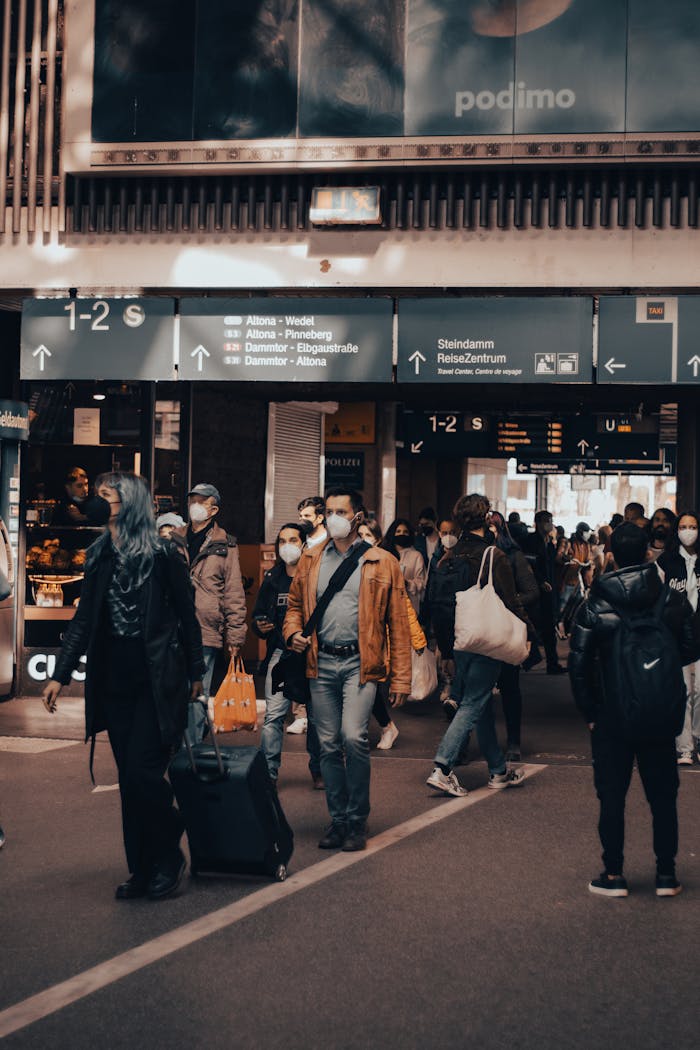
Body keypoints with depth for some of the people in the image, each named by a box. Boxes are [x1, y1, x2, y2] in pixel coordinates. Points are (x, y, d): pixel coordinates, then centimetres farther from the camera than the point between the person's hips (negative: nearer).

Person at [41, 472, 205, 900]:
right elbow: (84, 620, 12)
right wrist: (61, 674, 8)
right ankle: (142, 869, 16)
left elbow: (187, 616, -1)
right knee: (130, 779, 7)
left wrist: (196, 672, 2)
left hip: (157, 682, -5)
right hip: (115, 683, 5)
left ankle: (169, 859, 8)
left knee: (142, 771, -10)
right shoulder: (99, 556, 9)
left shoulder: (162, 555, -6)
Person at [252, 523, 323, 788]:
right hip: (280, 653, 3)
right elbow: (258, 614, 20)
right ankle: (268, 772, 0)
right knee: (273, 715, -5)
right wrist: (260, 626, -1)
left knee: (316, 715, 8)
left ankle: (318, 770, 23)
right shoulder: (271, 579, 11)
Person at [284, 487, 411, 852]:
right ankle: (338, 819, 19)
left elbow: (398, 624, 1)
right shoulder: (311, 561, 12)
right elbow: (295, 605, 21)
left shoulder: (381, 563, 2)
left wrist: (400, 679, -4)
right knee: (328, 745, 6)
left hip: (360, 663, -4)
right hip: (321, 663, 4)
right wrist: (293, 632, -2)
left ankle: (358, 821, -1)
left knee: (353, 737, -17)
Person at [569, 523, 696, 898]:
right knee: (663, 796, 12)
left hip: (612, 716, -2)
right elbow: (689, 651, 3)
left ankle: (613, 875, 12)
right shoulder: (673, 601, -4)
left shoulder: (594, 607, -9)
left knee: (612, 797, 8)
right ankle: (666, 875, 16)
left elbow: (579, 665, -8)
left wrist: (590, 713, 1)